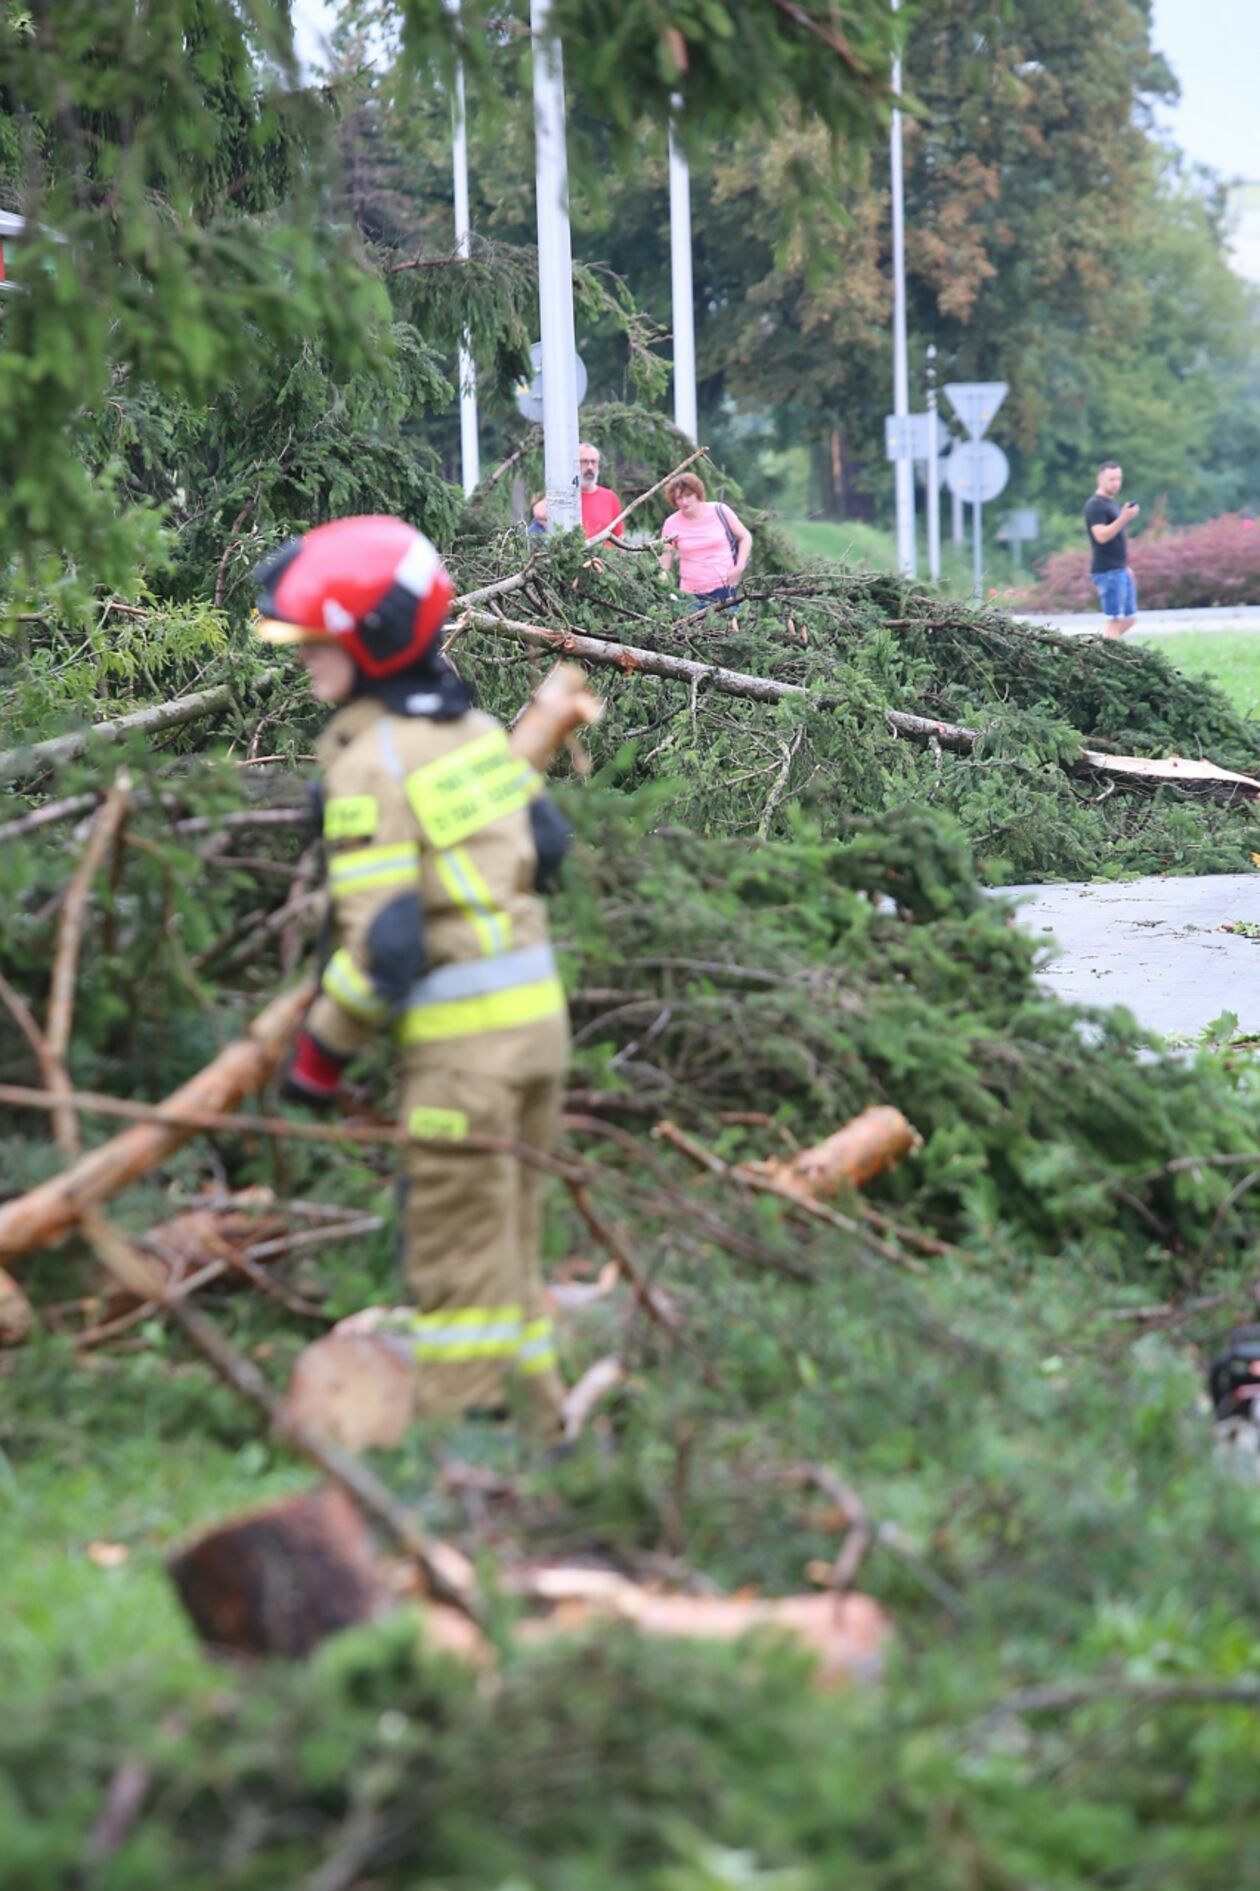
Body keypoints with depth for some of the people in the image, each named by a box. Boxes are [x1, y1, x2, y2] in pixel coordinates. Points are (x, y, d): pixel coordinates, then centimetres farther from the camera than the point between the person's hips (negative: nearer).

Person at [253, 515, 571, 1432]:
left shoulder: (371, 764, -15)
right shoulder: (473, 725, 7)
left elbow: (384, 944, -18)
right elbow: (548, 845, 15)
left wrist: (323, 1049, -7)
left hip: (461, 1036, -8)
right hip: (538, 1009, 8)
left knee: (458, 1252, 0)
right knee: (511, 1235, 18)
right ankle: (539, 1417, 25)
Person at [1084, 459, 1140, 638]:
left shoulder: (1111, 504, 19)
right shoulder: (1095, 506, -11)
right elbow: (1101, 536, -23)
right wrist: (1124, 518, -31)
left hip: (1120, 570, 10)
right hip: (1107, 571, -10)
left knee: (1129, 619, 10)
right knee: (1115, 620, -10)